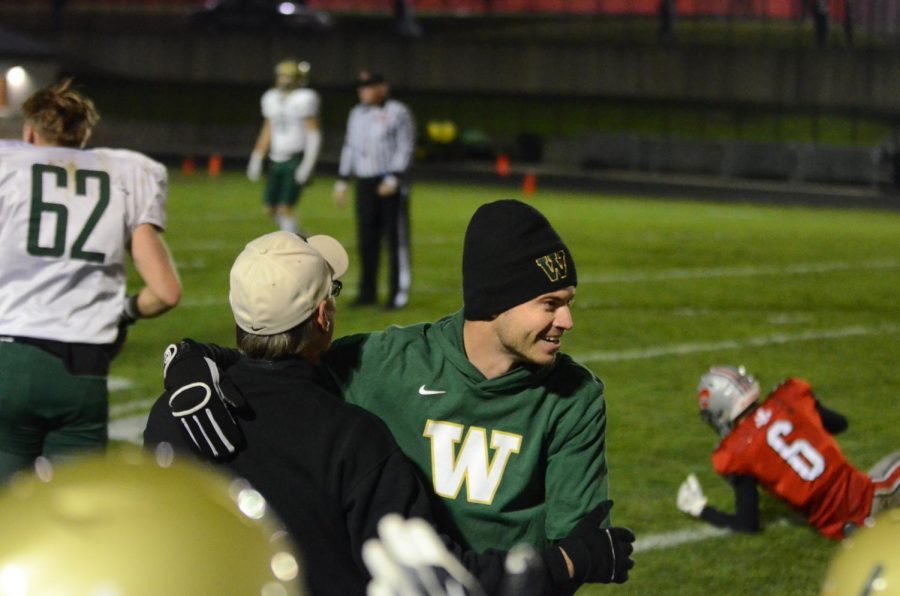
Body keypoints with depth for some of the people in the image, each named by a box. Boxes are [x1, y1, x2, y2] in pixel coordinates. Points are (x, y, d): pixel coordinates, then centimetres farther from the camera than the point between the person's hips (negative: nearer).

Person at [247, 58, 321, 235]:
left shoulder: (305, 99, -10)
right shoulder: (271, 98, 10)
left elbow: (314, 134, -11)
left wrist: (307, 165, -17)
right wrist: (256, 159, 15)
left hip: (295, 160, -7)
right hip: (276, 161, 7)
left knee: (285, 208, -11)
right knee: (271, 209, 7)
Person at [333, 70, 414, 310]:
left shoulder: (397, 113, -6)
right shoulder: (357, 114, 14)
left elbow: (405, 148, -9)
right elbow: (350, 148, 19)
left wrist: (393, 179, -17)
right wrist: (342, 181, 15)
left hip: (392, 184, -6)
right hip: (365, 183, 6)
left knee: (396, 239, -4)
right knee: (366, 240, 8)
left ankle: (399, 293, 0)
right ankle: (368, 292, 16)